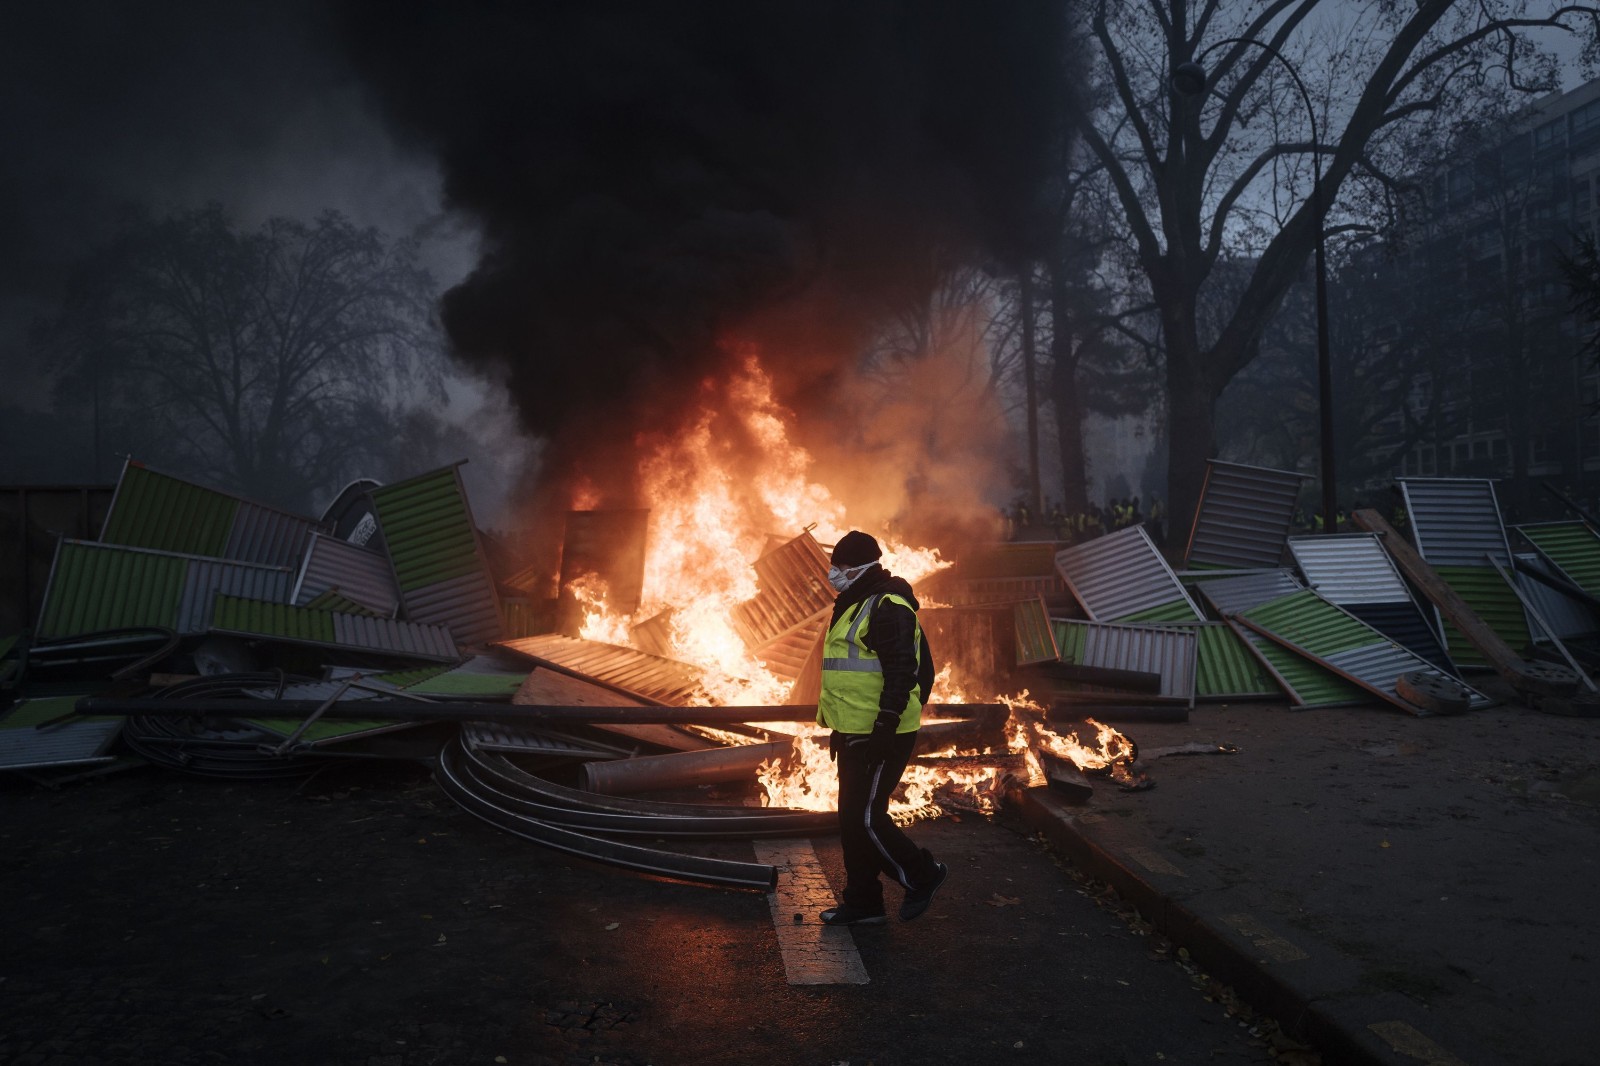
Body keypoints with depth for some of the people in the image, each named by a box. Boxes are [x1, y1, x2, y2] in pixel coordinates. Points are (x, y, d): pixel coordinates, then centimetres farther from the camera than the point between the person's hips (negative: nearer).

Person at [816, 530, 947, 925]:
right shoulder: (855, 606, 16)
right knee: (852, 819, 13)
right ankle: (862, 902, 23)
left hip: (880, 737, -10)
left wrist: (885, 727, -26)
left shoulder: (888, 607, -16)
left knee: (865, 818, -6)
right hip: (855, 735, 10)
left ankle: (922, 874, 13)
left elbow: (901, 673, -23)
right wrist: (840, 727, 24)